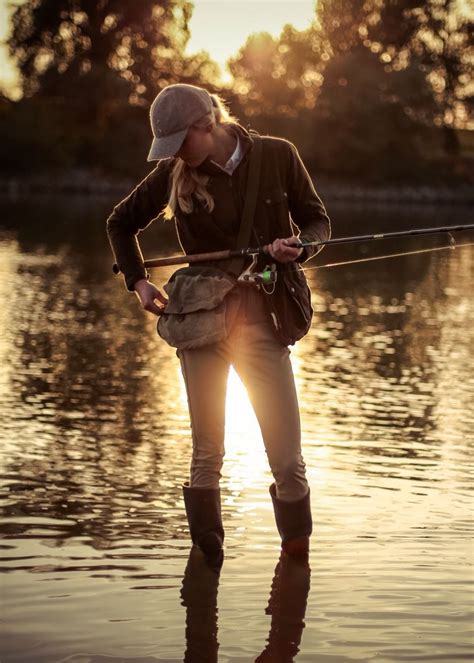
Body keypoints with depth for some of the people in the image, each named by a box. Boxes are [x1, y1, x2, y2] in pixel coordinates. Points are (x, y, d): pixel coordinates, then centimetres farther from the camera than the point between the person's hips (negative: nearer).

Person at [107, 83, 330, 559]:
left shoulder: (276, 156, -3)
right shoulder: (174, 173, 1)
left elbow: (317, 222, 6)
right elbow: (121, 222, 16)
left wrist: (297, 247, -15)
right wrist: (138, 281, 4)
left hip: (264, 323, -1)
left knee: (288, 460, -3)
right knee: (206, 455, 5)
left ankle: (297, 559, 14)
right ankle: (206, 559, 20)